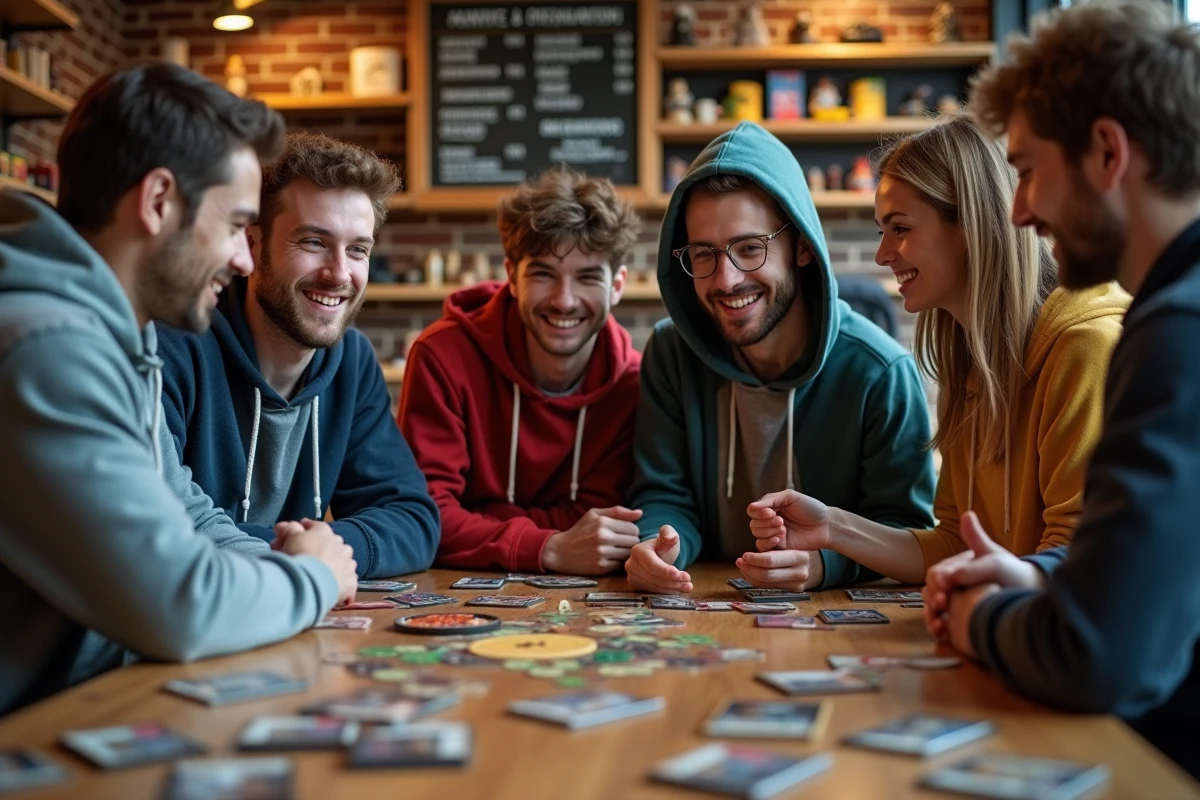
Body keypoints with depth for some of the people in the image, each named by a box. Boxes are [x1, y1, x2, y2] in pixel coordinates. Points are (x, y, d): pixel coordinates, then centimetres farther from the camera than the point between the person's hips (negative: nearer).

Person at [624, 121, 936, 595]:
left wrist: (824, 562, -29)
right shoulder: (671, 354, -3)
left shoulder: (879, 373, -13)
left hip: (842, 615, 0)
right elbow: (666, 497, 0)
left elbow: (902, 526, -8)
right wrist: (657, 545, -24)